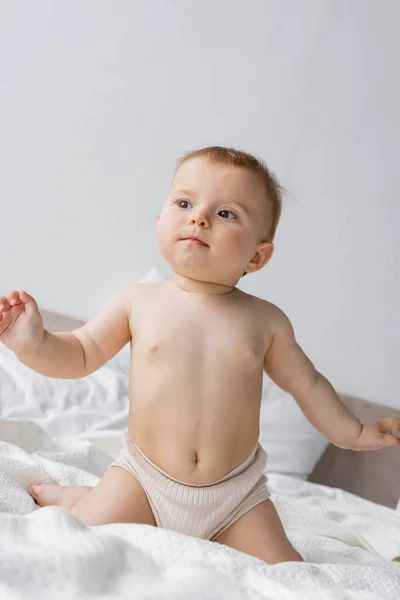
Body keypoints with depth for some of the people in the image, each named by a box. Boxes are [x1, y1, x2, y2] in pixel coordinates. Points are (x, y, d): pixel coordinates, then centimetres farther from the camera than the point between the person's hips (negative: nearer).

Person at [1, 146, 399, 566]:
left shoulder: (266, 321, -4)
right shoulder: (137, 302, -7)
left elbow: (306, 382, 11)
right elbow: (79, 357, 2)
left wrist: (354, 434, 15)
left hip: (236, 493, 2)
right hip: (143, 479, -1)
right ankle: (75, 499, 19)